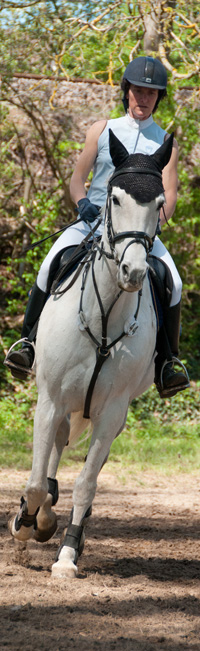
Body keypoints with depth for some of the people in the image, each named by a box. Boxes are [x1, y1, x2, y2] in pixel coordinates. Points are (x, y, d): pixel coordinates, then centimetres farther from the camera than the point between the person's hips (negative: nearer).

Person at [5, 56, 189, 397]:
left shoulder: (165, 143, 11)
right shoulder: (102, 130, 12)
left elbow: (169, 196, 2)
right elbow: (77, 178, 10)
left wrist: (154, 221, -19)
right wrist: (83, 203, -13)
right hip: (93, 222, 0)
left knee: (173, 283, -25)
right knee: (51, 265, -28)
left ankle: (166, 364, -14)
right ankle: (28, 342, -17)